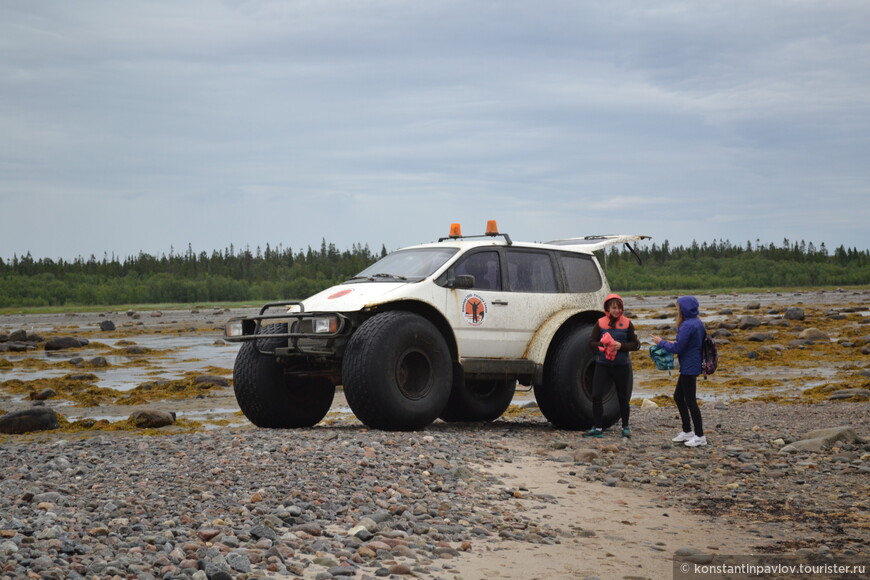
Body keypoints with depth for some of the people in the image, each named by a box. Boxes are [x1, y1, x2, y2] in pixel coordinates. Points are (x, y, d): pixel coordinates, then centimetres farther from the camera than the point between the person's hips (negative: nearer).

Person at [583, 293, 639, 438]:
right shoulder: (600, 323, 3)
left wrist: (621, 346, -16)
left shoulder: (627, 324, 1)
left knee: (623, 397, 9)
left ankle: (625, 427, 24)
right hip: (602, 365, 1)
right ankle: (597, 428, 4)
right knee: (596, 396, -5)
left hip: (622, 366, -1)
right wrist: (602, 345, -18)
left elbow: (636, 344, 1)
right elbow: (591, 343, 2)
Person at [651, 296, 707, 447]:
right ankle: (687, 431, 25)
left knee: (690, 401, -3)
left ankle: (700, 436, 3)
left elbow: (677, 348, -18)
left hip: (689, 368, -10)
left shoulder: (688, 326, -19)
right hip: (690, 367, 10)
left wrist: (661, 342, -5)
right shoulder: (698, 323, 10)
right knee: (678, 396, 18)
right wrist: (674, 343, 12)